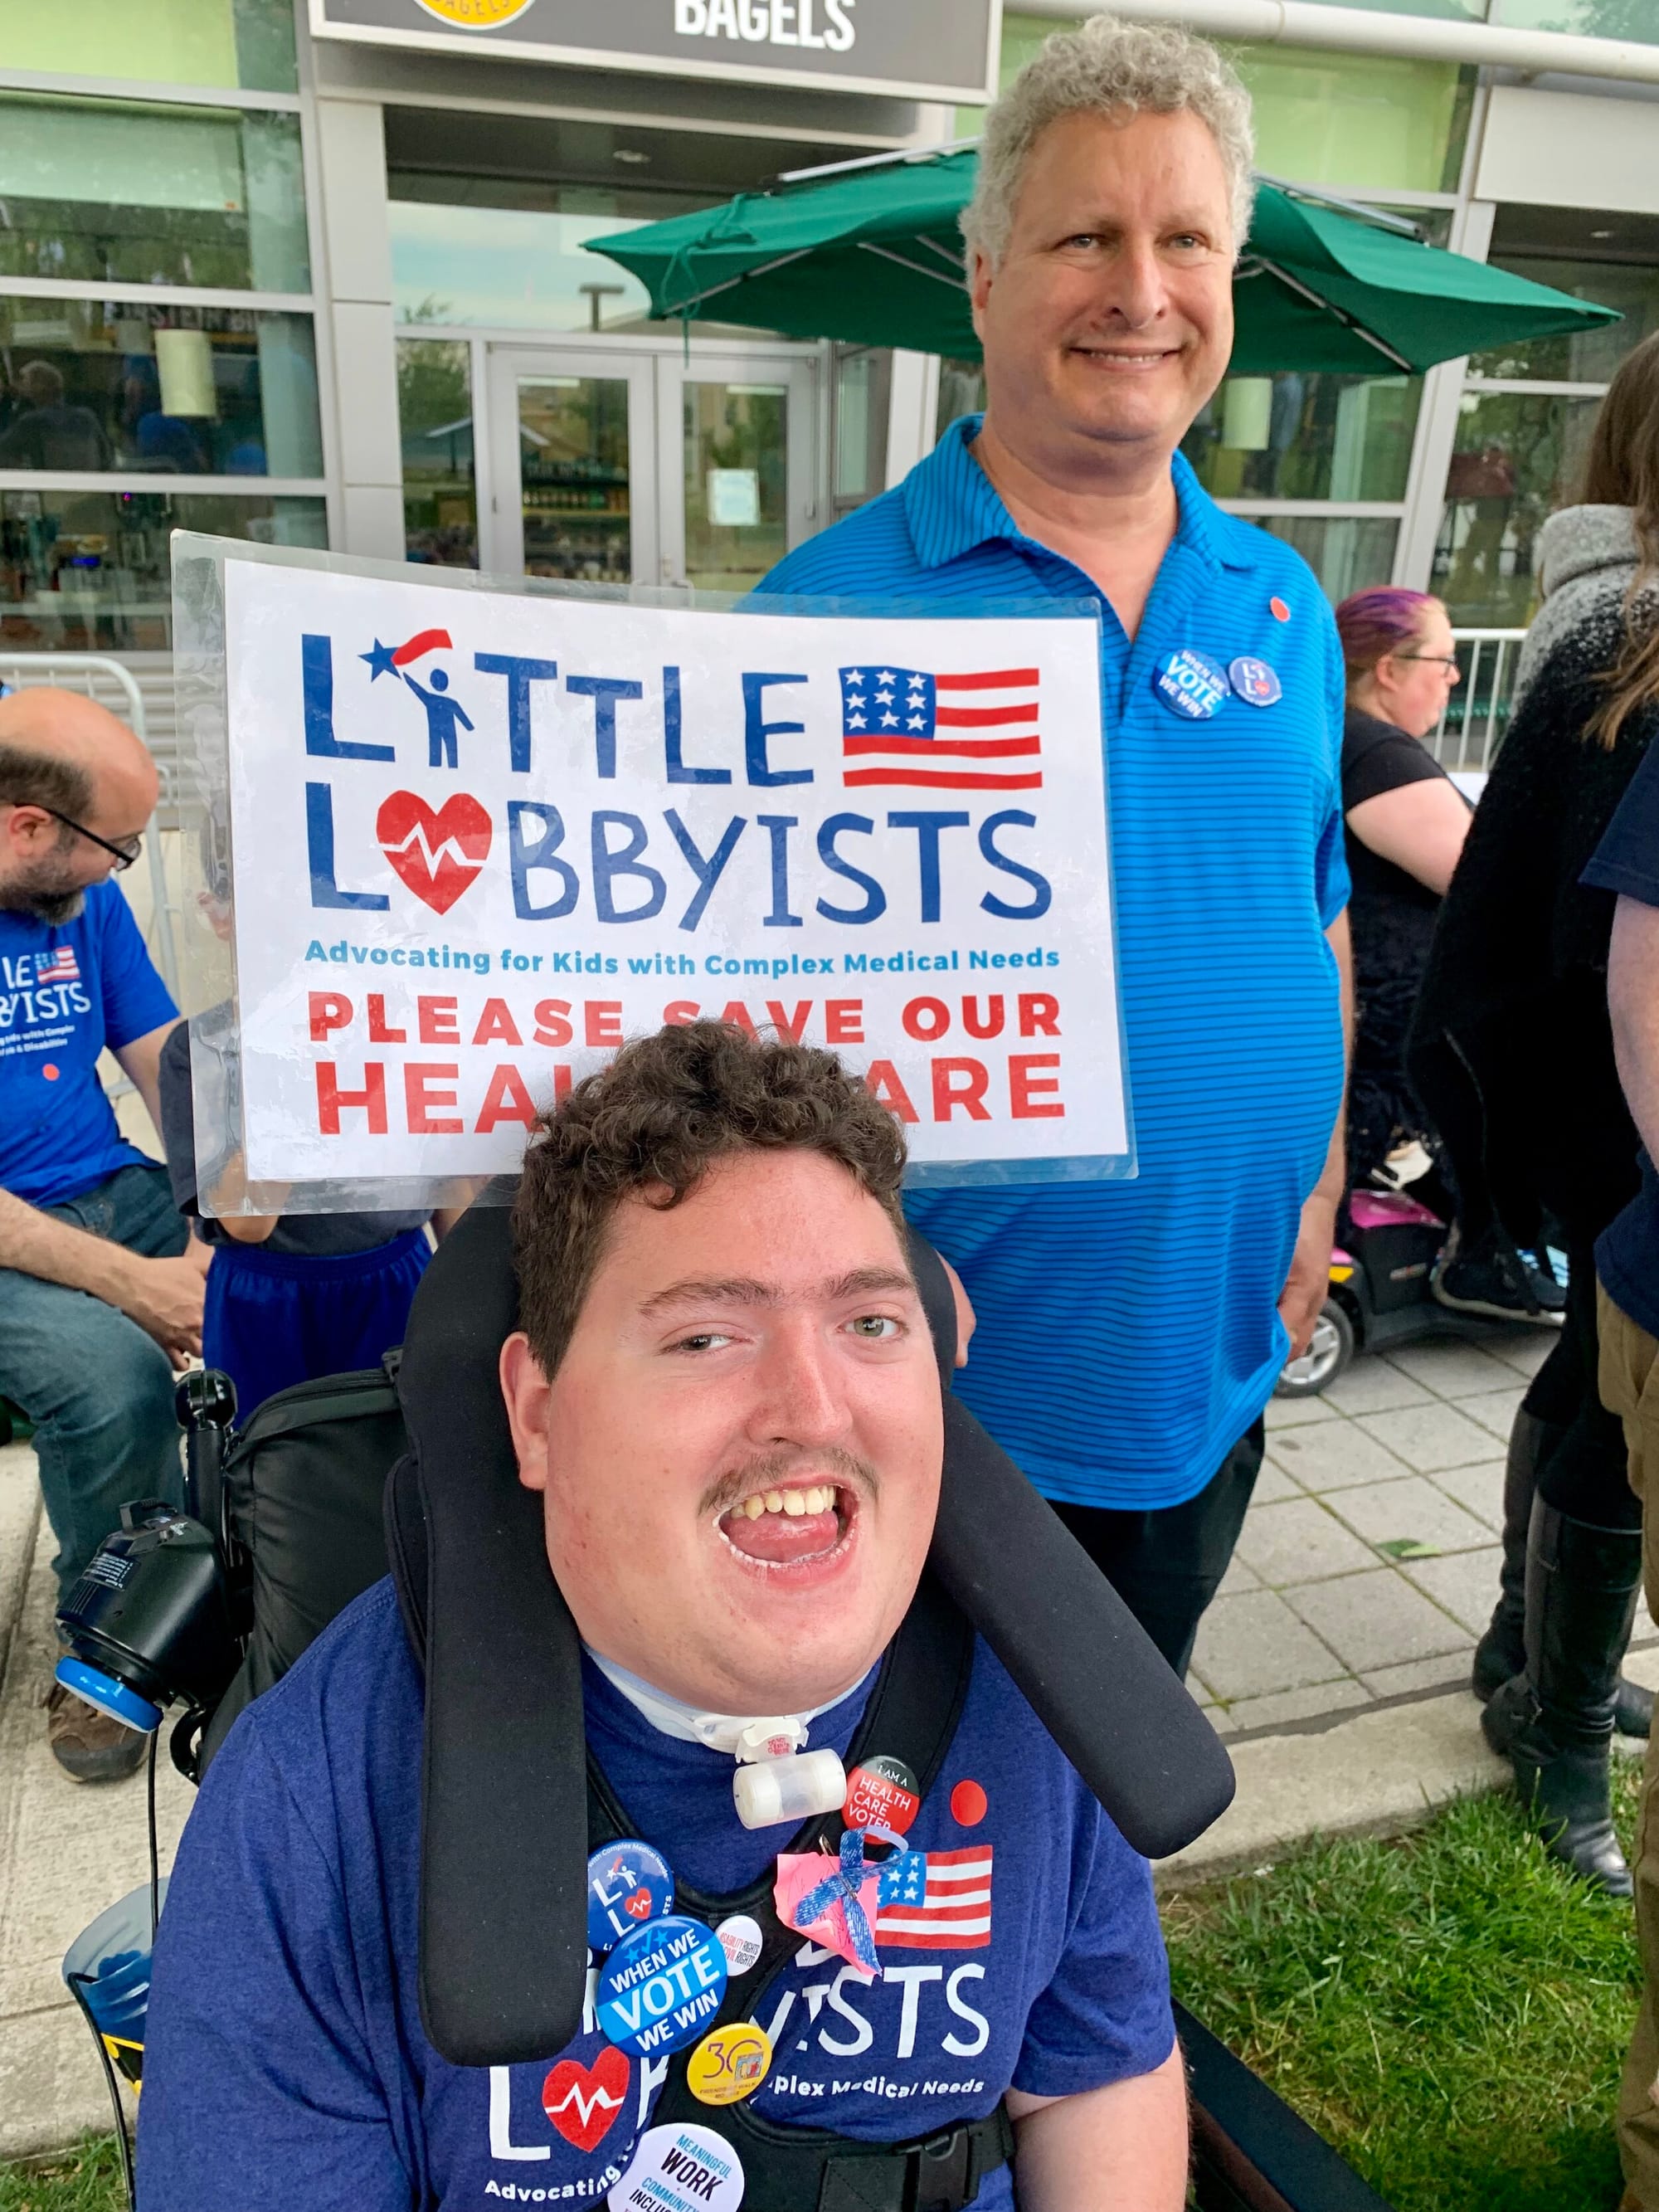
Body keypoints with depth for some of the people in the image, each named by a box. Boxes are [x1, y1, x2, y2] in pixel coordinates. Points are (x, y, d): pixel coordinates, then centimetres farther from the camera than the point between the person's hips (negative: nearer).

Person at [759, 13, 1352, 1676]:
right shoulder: (835, 603, -12)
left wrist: (1312, 1210, 7)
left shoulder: (1285, 605, 3)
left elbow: (1318, 933, 10)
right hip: (927, 1383, -4)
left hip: (1208, 1368, 5)